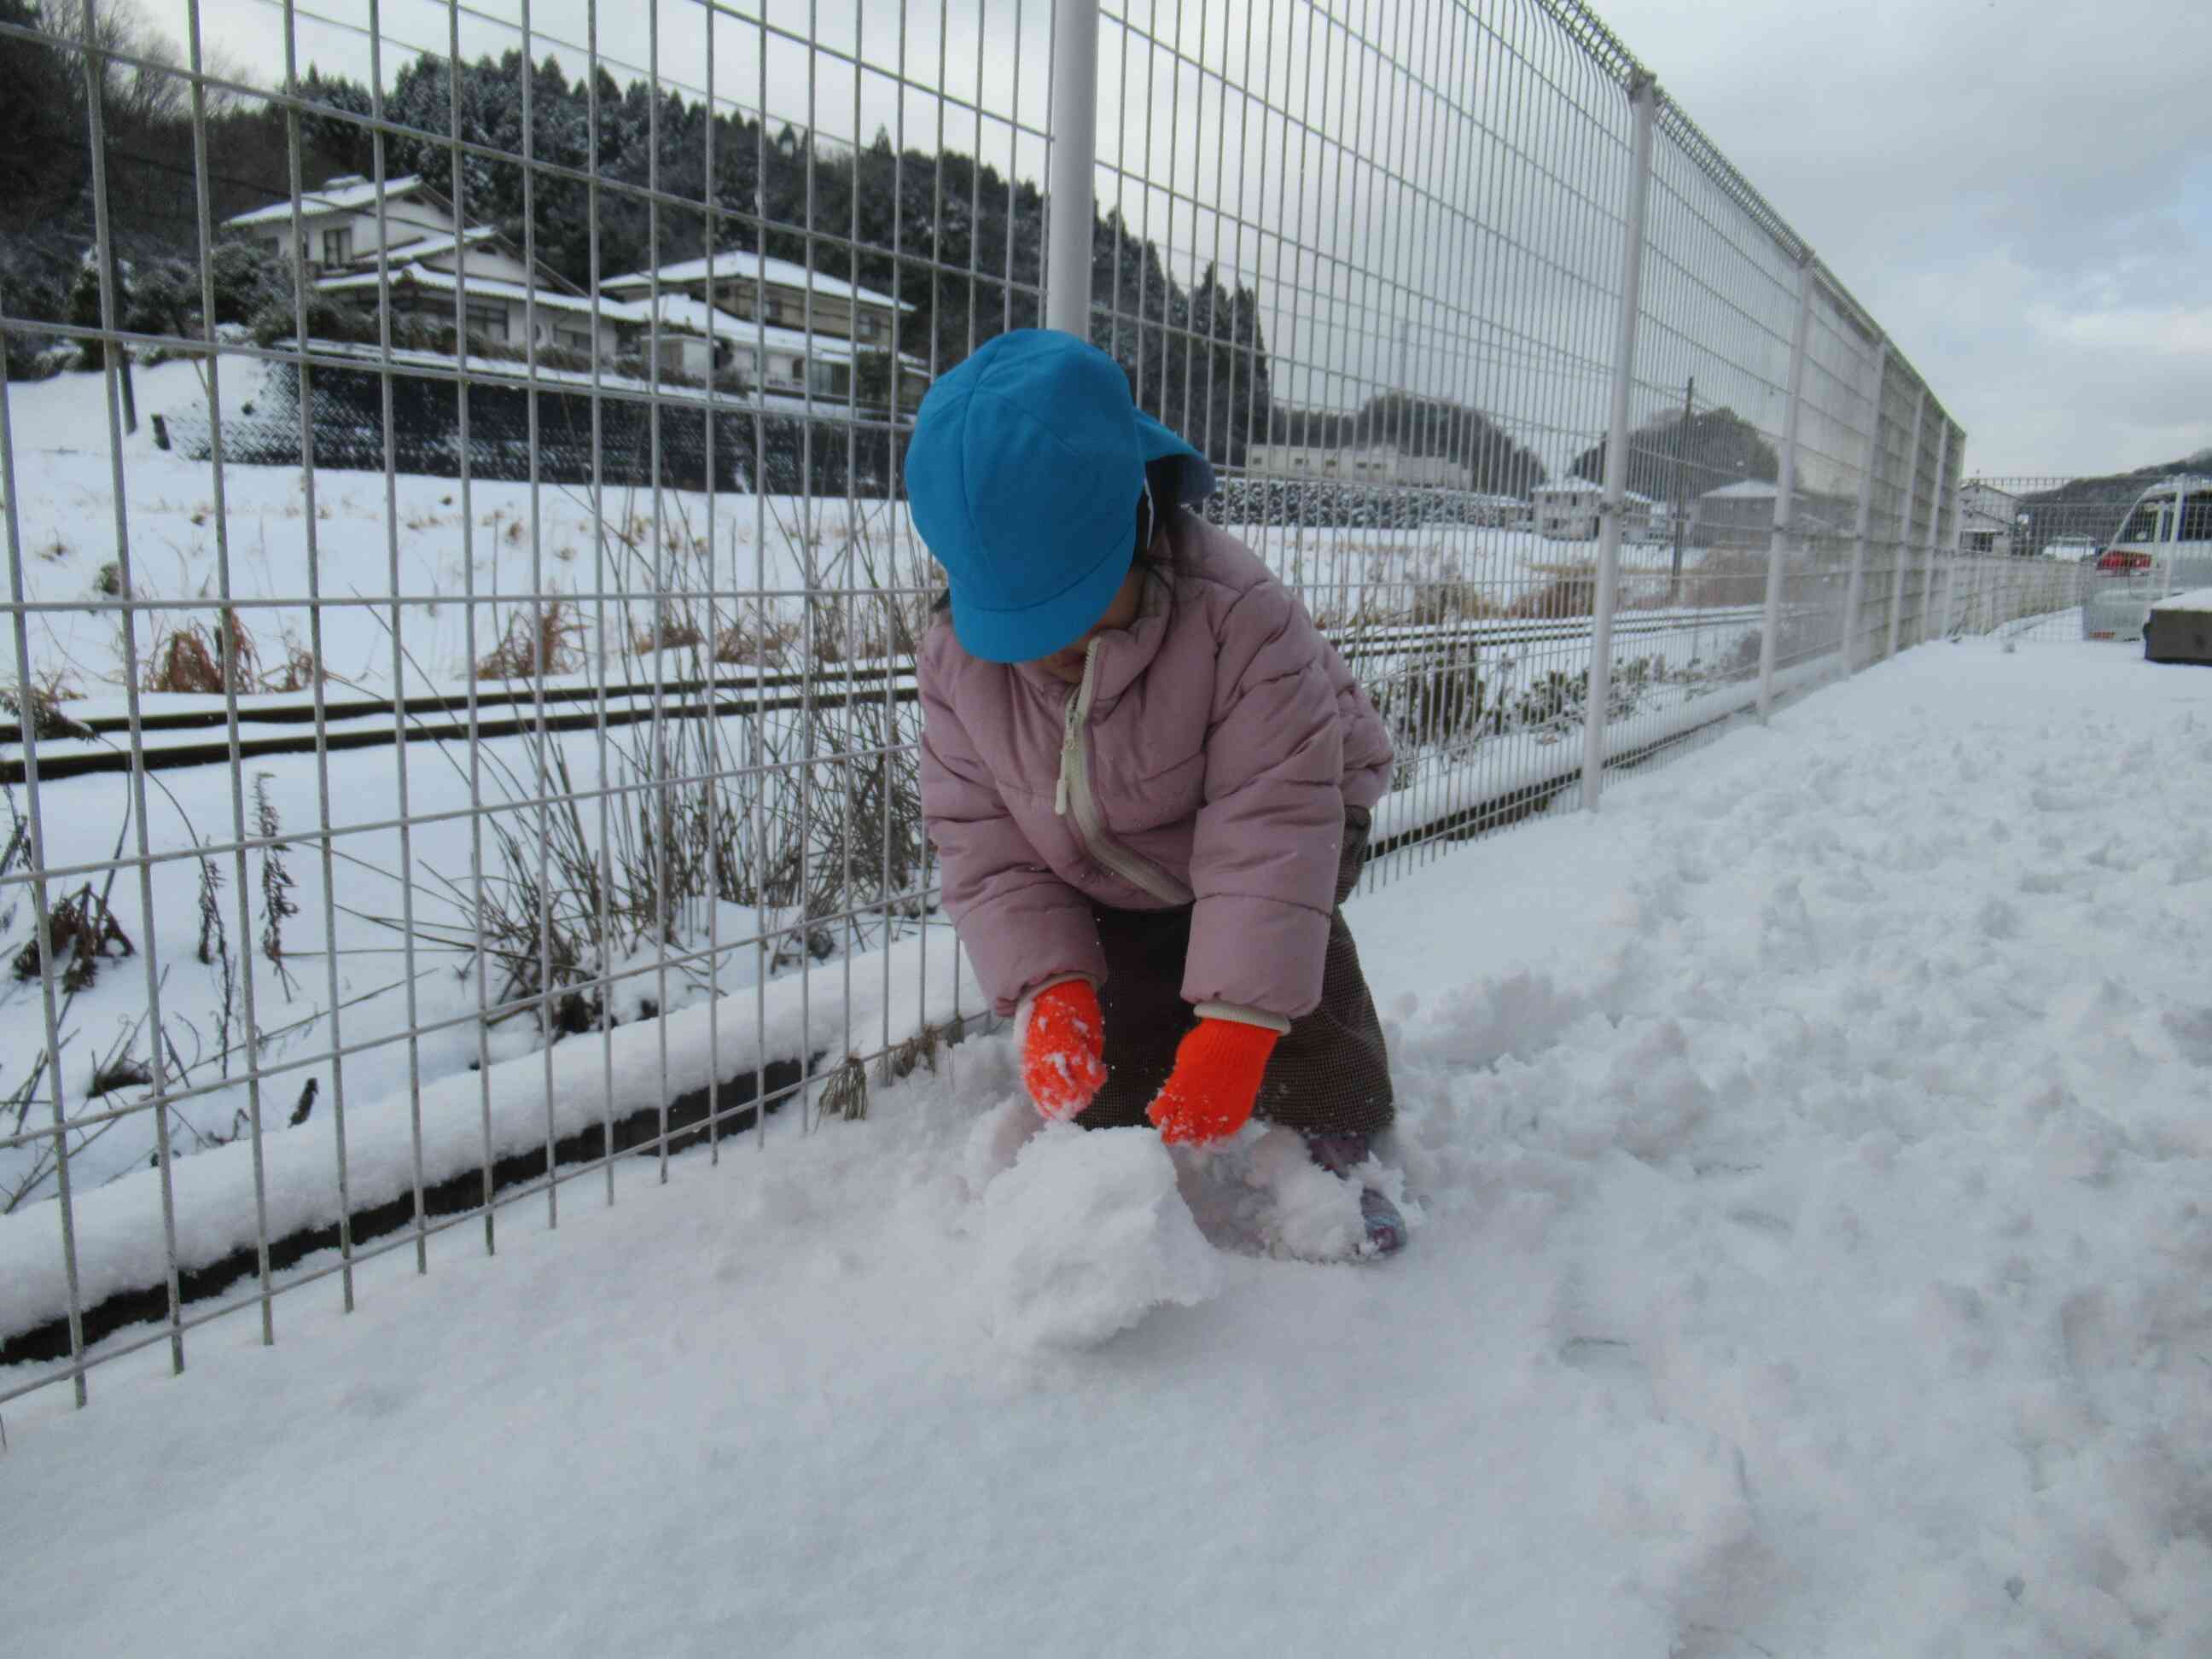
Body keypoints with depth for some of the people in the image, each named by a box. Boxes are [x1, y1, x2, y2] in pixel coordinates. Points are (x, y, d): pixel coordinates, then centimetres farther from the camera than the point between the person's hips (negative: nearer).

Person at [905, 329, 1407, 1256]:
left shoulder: (1239, 617, -35)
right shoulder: (954, 660, -21)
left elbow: (1273, 826, -37)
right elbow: (983, 844, -16)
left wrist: (1238, 1020, -42)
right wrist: (1048, 986, -31)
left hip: (1260, 838, -3)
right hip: (1108, 892, 3)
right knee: (1104, 1072, -6)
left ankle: (1331, 1164, 7)